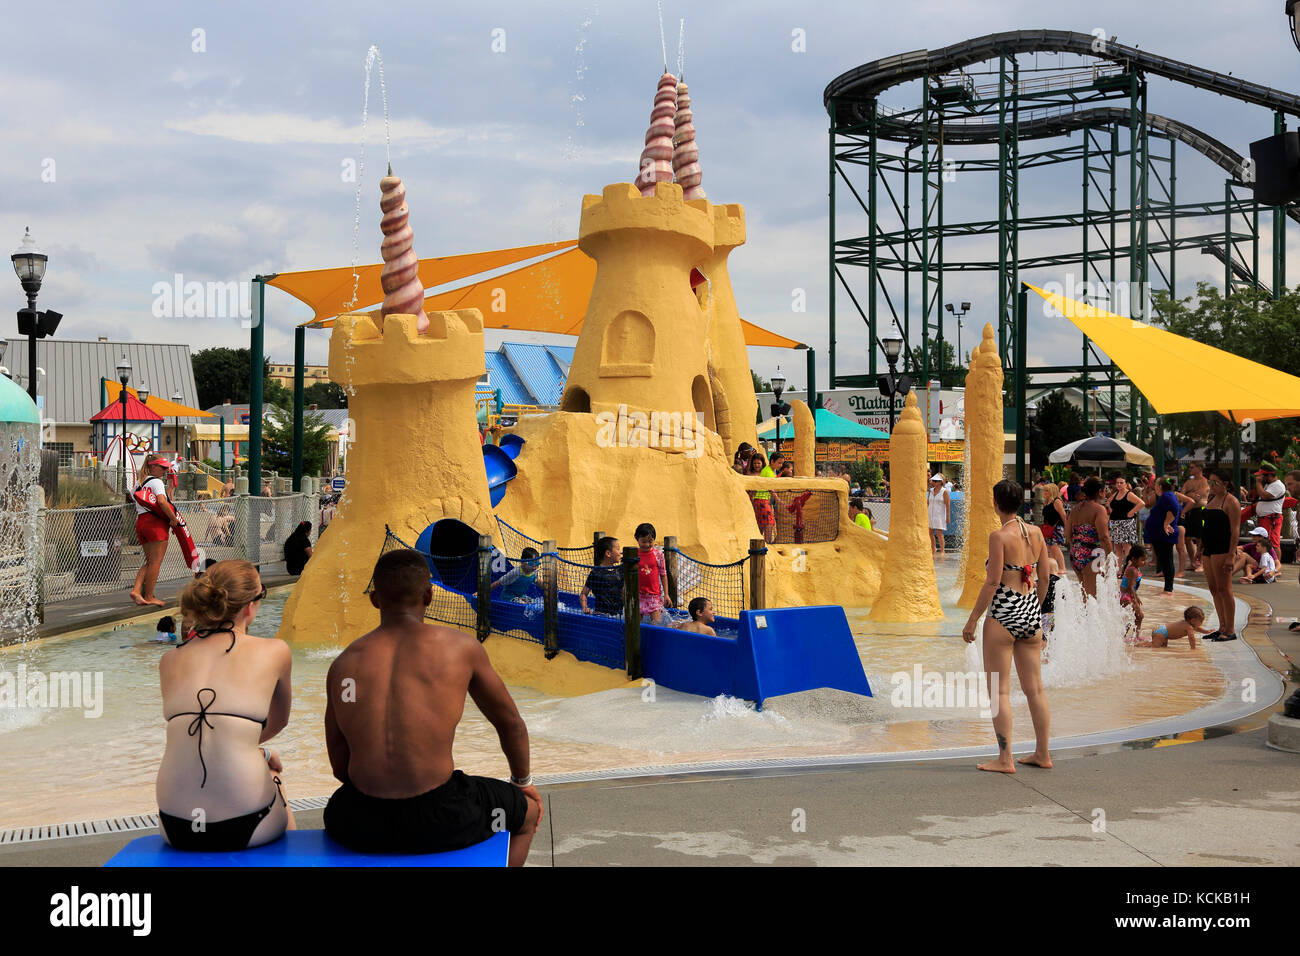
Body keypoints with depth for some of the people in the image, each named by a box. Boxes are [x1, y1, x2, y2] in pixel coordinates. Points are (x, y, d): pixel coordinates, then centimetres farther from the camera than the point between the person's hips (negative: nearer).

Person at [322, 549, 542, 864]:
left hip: (361, 826, 4)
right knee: (528, 811, 28)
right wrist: (523, 781, 32)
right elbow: (511, 725, 13)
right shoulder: (462, 648, 0)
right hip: (438, 822, -3)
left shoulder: (342, 664, 7)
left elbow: (340, 766, 13)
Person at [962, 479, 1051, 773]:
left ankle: (1005, 759, -1)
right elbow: (1044, 577, 12)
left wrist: (972, 619, -9)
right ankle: (1042, 754, 21)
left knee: (999, 690, 0)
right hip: (1031, 615, 7)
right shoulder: (1036, 533, 6)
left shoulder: (1000, 536, -13)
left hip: (1003, 616, -7)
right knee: (1035, 689, 13)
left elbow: (992, 582, -15)